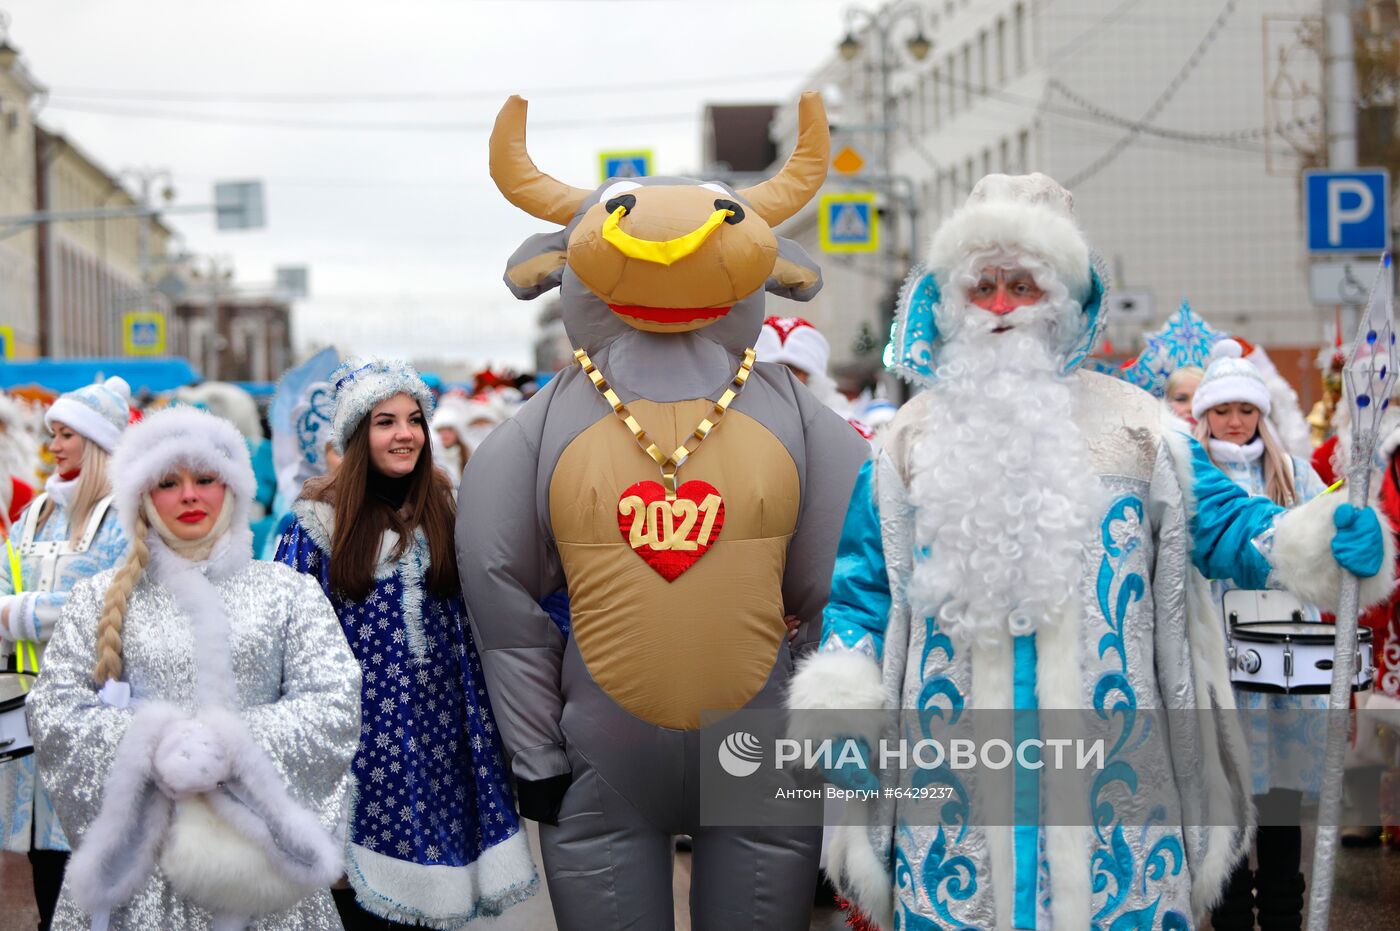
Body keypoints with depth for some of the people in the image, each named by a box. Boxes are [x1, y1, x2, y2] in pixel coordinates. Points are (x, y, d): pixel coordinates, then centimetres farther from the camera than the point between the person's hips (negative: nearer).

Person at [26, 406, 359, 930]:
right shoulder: (100, 598, 9)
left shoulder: (288, 591, 7)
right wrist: (151, 741, -14)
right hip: (138, 848, 0)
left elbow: (336, 704, -2)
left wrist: (234, 742, -15)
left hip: (254, 841, 0)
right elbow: (53, 711, 2)